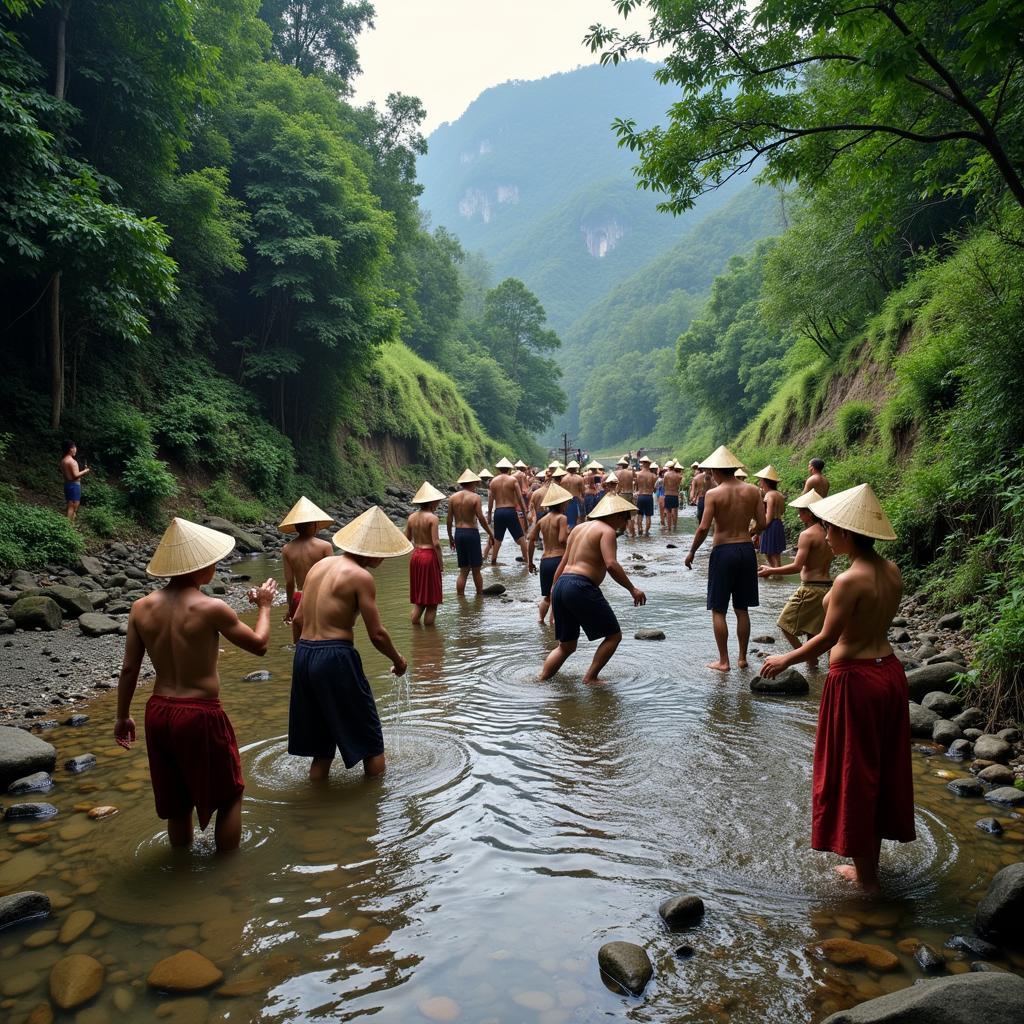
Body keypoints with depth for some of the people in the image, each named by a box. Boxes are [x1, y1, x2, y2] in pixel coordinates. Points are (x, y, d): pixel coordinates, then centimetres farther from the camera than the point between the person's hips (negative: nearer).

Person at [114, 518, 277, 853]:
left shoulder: (141, 608, -3)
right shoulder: (211, 608, -18)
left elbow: (128, 669, 3)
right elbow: (259, 645, -5)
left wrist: (123, 716, 16)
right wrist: (265, 606, 11)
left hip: (158, 713, 6)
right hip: (201, 715, -6)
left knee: (176, 802, 22)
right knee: (229, 796, 15)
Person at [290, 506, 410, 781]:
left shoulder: (319, 565, 11)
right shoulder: (360, 576, -10)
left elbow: (299, 618, 14)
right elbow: (377, 634, -11)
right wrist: (398, 660, 6)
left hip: (303, 653, 8)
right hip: (336, 657, -7)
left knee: (320, 738, 19)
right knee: (368, 737, 9)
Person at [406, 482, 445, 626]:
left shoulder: (412, 517, 5)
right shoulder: (432, 518, -13)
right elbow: (436, 543, -17)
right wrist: (441, 562, -8)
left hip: (415, 556, 6)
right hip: (430, 556, -6)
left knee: (419, 599, 17)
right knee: (432, 599, 6)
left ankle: (414, 624, 15)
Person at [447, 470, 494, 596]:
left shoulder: (452, 498, 5)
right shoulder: (475, 497, -7)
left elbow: (449, 519, 5)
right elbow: (481, 518, -12)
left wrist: (450, 537, 14)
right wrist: (490, 534, -1)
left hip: (458, 533, 4)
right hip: (471, 533, -4)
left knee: (463, 571, 11)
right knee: (476, 570, 7)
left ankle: (460, 597, 9)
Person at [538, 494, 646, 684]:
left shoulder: (580, 528, 22)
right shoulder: (607, 531, -4)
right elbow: (611, 565, -19)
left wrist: (553, 593, 26)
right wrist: (632, 590, -12)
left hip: (561, 584, 9)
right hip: (581, 587, -9)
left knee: (566, 645, 18)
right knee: (613, 635, 5)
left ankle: (541, 679, 11)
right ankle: (590, 677, 2)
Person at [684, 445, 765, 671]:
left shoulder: (714, 494, -10)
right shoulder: (751, 491, 2)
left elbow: (704, 528, -15)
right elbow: (762, 523, 3)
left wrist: (691, 552, -3)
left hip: (723, 551, -5)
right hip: (746, 550, 5)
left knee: (718, 610, 5)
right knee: (742, 609, 15)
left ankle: (723, 661, 7)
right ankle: (742, 658, 21)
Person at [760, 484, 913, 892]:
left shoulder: (849, 580, -22)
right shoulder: (892, 572, 1)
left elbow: (827, 638, -17)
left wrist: (786, 659, -4)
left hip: (855, 679, -8)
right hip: (889, 672, 8)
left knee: (852, 774, 7)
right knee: (879, 770, 18)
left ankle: (866, 877, 20)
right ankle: (867, 867, 33)